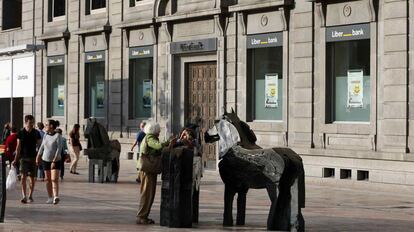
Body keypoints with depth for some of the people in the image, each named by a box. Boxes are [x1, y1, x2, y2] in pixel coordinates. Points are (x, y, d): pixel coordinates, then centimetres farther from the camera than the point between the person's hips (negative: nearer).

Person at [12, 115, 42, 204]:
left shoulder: (36, 133, 1)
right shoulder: (21, 133, -1)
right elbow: (18, 147, 4)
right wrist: (16, 159, 2)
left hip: (33, 158, 1)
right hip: (24, 157, -1)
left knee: (32, 178, 7)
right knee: (23, 177, -11)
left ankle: (30, 196, 20)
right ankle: (24, 196, -15)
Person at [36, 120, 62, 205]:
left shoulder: (58, 136, -11)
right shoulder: (46, 135, 7)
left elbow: (59, 149, -16)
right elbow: (42, 146, 19)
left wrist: (54, 161, -21)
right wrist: (38, 157, 18)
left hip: (55, 161, -6)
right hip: (46, 160, 6)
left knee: (54, 179, -16)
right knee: (48, 180, 8)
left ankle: (56, 197, -26)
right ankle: (50, 197, 16)